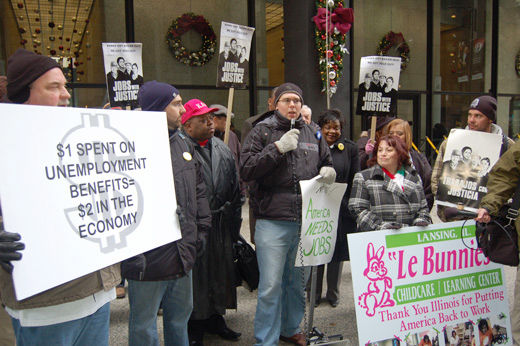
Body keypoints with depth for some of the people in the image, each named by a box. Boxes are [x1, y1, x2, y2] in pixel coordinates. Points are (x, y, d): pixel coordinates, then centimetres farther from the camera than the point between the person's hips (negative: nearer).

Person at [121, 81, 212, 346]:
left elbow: (199, 191, 17)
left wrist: (201, 230, 13)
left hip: (183, 254, 7)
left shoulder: (183, 143, 10)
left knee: (180, 317, 23)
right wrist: (131, 253, -19)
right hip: (149, 259, -7)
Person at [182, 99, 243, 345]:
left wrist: (234, 221, 14)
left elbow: (235, 188, 16)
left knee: (221, 272, 17)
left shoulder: (223, 149, 12)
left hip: (220, 225, 7)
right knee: (194, 276, 6)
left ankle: (215, 318, 36)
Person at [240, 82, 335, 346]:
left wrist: (328, 172, 0)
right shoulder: (262, 131, 0)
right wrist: (278, 148, -16)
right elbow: (246, 170, -10)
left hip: (307, 222, 5)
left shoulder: (312, 134, 13)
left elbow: (327, 163, 24)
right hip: (273, 222, -4)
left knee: (298, 282, 18)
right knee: (271, 287, -1)